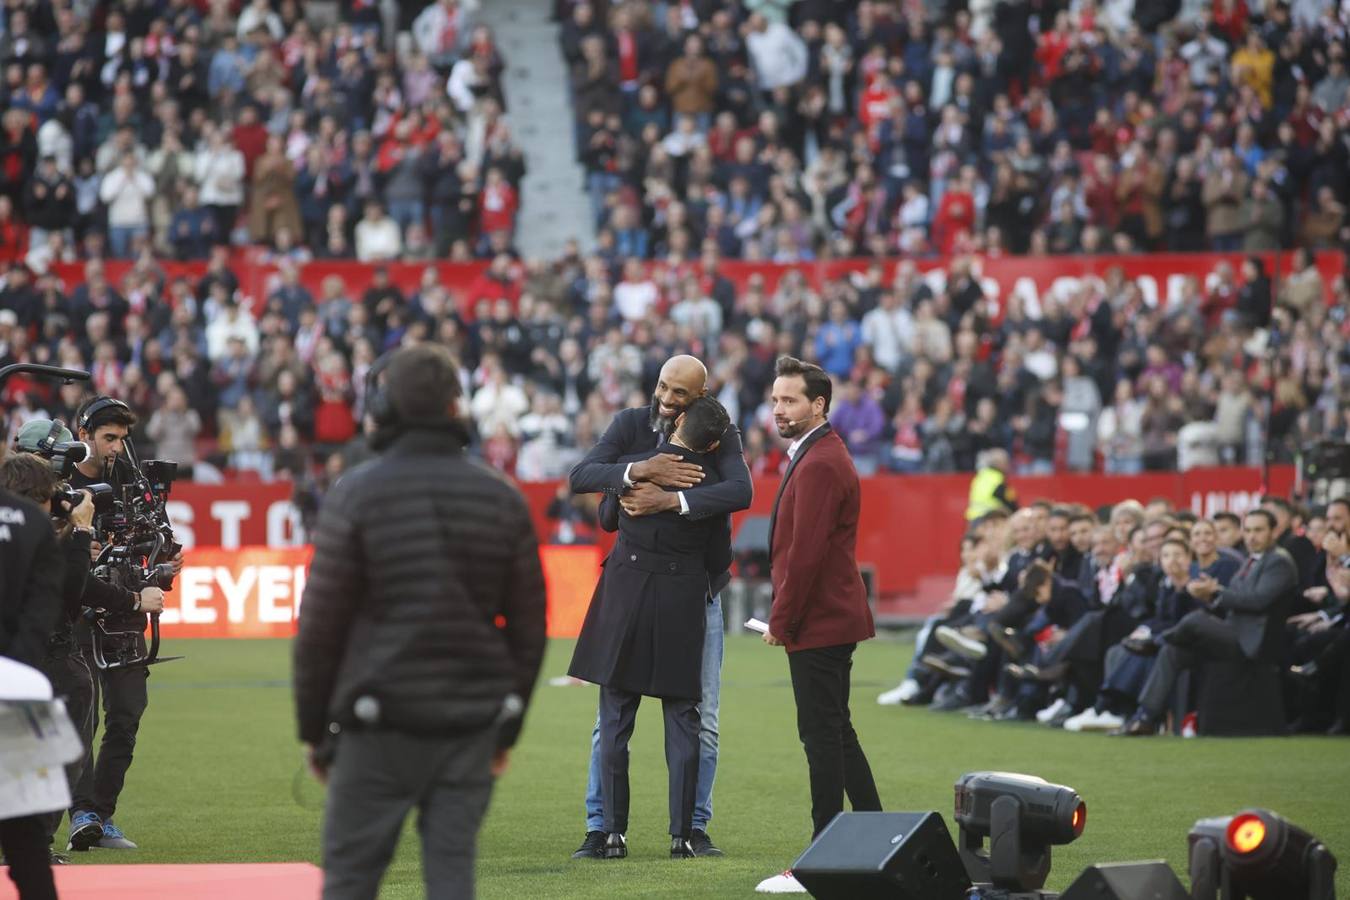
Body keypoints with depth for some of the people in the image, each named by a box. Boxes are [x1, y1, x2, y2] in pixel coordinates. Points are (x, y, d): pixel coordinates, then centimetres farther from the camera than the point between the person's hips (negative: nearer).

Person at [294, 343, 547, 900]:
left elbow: (321, 625, -3)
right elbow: (529, 626, 10)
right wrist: (508, 726, 18)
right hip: (473, 725, 3)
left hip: (380, 727, -3)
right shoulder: (502, 499, 7)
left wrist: (313, 729, 6)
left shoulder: (355, 495, -4)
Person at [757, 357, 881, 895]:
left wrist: (781, 622, -15)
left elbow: (806, 552, -22)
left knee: (824, 737, -7)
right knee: (834, 734, 17)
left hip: (817, 625, -11)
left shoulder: (819, 466, -17)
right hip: (831, 622, 11)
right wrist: (785, 617, 16)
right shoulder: (818, 456, 17)